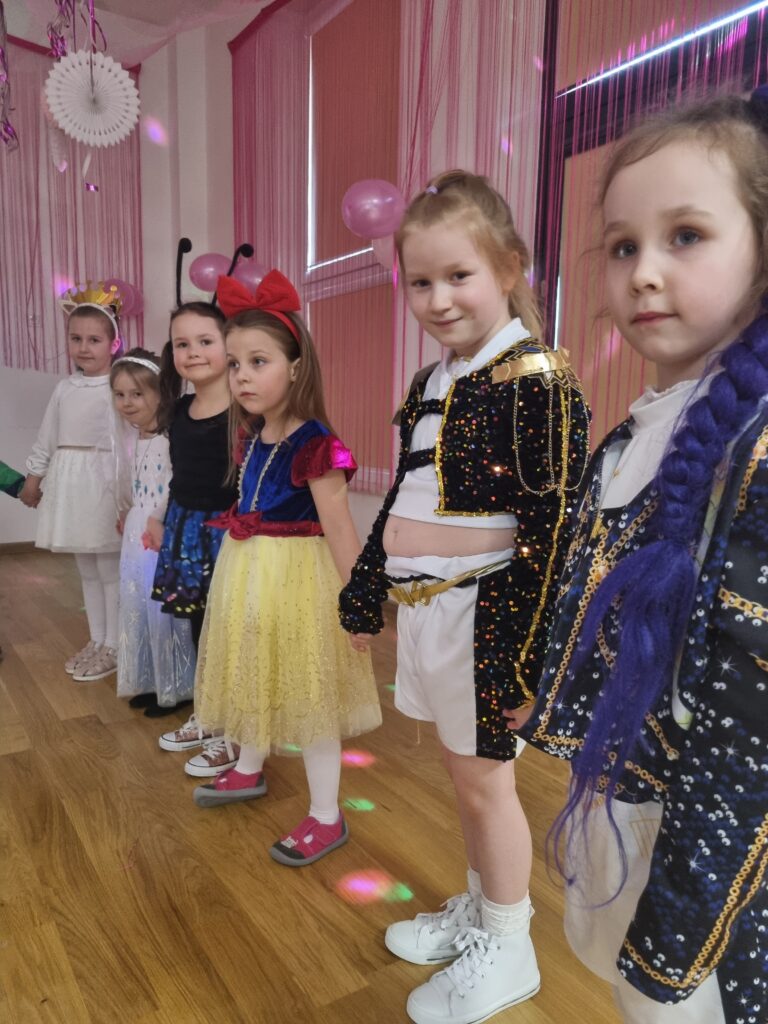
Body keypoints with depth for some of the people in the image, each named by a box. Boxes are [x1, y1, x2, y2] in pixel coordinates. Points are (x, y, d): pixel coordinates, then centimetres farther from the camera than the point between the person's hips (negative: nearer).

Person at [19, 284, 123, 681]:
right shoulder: (64, 388, 9)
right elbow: (47, 439, 16)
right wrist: (33, 478, 19)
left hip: (104, 485, -7)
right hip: (70, 484, 7)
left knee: (110, 569, 2)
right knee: (87, 569, 15)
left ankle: (113, 646, 15)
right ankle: (96, 640, 28)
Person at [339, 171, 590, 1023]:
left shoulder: (534, 380, -14)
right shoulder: (428, 384, 10)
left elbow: (552, 527, -17)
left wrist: (520, 647, -19)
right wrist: (365, 591, 20)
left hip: (481, 609, -7)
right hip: (423, 607, 7)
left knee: (484, 775, 8)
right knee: (460, 768, 21)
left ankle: (508, 951, 32)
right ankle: (477, 908, 44)